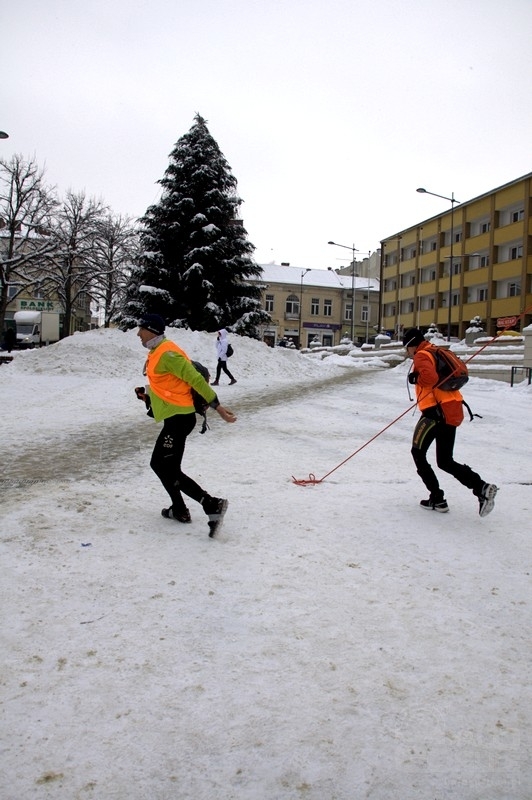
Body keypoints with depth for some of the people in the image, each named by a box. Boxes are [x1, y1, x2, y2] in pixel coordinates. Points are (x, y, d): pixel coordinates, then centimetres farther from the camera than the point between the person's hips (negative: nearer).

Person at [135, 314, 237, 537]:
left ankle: (212, 505, -11)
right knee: (161, 464, 16)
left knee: (167, 468, -9)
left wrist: (217, 406, -19)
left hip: (179, 417, -10)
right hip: (176, 417, 10)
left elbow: (195, 379, -19)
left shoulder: (166, 353, -16)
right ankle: (179, 510, 28)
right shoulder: (156, 353, 16)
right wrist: (148, 394, 10)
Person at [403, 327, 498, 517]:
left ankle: (437, 499, 0)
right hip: (453, 411, 9)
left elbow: (430, 377, -25)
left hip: (437, 411, -9)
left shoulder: (421, 356, -6)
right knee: (445, 461, 13)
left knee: (418, 453, 2)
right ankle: (482, 487, -3)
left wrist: (415, 378, -6)